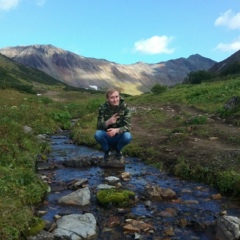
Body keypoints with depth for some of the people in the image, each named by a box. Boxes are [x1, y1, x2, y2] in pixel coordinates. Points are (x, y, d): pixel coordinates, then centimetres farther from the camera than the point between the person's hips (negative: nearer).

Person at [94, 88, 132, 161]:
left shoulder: (125, 108, -14)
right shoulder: (103, 107, -13)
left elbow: (128, 126, -19)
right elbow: (99, 127, -16)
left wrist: (116, 130, -39)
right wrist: (108, 122, -39)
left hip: (119, 136, 0)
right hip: (107, 137, 0)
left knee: (128, 137, -32)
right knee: (97, 134, -31)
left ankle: (118, 149, 4)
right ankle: (107, 150, 2)